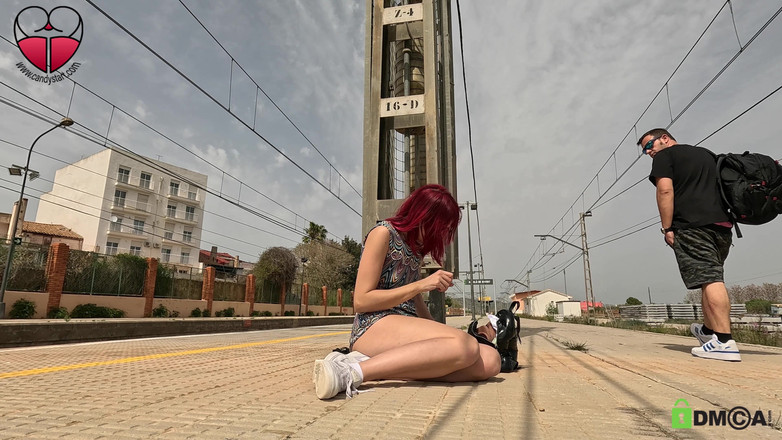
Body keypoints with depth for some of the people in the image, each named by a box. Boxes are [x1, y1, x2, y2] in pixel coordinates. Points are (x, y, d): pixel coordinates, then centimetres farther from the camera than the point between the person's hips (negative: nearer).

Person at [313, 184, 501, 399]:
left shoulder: (415, 247, 23)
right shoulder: (383, 233, -1)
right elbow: (361, 301, -8)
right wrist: (421, 285, -9)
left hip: (407, 330, 8)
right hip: (373, 327, -8)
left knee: (490, 360, -16)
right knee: (465, 345, -32)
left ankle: (376, 365, -23)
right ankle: (354, 372, -28)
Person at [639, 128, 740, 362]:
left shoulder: (665, 156, 4)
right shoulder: (707, 154, 27)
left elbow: (665, 190, -11)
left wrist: (667, 228, -11)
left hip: (691, 225, -8)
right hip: (722, 224, 8)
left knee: (708, 280, -13)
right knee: (712, 279, 15)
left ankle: (724, 342, -17)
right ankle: (708, 331, 26)